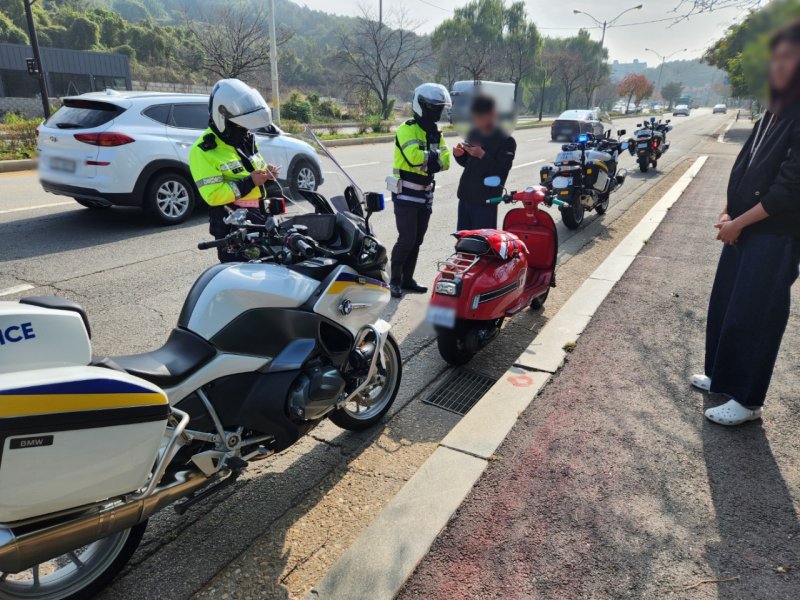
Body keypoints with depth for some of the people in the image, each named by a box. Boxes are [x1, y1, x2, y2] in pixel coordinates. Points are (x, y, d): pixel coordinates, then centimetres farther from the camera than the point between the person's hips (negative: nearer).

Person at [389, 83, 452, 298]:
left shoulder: (435, 132, 13)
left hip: (425, 195, 8)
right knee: (406, 239, -10)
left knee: (417, 240, 11)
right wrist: (433, 156, -14)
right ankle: (395, 280, 5)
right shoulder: (407, 129, -12)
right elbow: (414, 156, -30)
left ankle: (407, 279, 22)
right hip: (406, 195, -7)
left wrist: (432, 161, -17)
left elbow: (445, 162, 3)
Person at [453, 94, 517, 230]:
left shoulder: (506, 141, -7)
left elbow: (502, 171, -15)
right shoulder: (474, 134, 12)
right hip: (465, 196, 7)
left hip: (486, 200, -7)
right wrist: (459, 155, -2)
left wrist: (482, 155, -25)